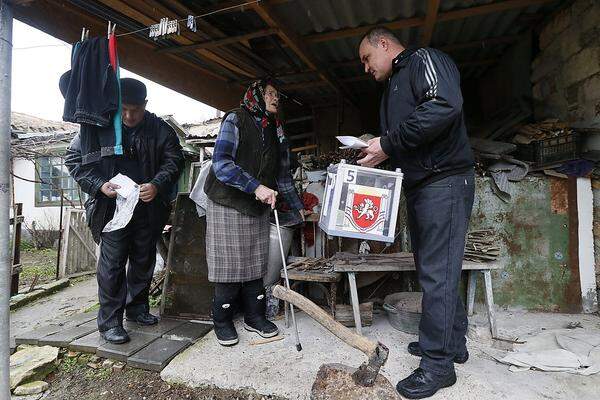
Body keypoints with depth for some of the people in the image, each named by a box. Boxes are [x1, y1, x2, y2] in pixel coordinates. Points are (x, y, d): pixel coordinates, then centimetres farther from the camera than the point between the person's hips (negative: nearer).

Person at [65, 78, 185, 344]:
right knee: (112, 264, -2)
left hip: (148, 209, 3)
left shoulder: (160, 130, -2)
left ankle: (137, 308, 33)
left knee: (144, 261, 14)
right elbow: (73, 158, 1)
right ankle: (109, 321, 11)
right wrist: (99, 185, -14)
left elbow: (174, 160, 0)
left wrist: (157, 184, -18)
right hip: (112, 208, -2)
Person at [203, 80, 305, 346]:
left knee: (256, 263, 8)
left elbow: (282, 174, 17)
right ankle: (222, 321, 16)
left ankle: (255, 316, 22)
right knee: (228, 264, 0)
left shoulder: (275, 131, 13)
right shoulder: (235, 120, -6)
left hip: (258, 208, 5)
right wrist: (256, 187, -25)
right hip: (228, 205, -5)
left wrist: (299, 207, 16)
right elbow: (221, 164, -18)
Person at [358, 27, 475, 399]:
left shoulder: (425, 59, -3)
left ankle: (438, 363, 4)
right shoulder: (394, 86, 25)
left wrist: (389, 143, -19)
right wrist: (380, 153, 6)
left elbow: (445, 106, -24)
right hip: (418, 185, 10)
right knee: (432, 268, 13)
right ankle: (453, 343, 26)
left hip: (444, 182, -10)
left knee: (437, 272, -7)